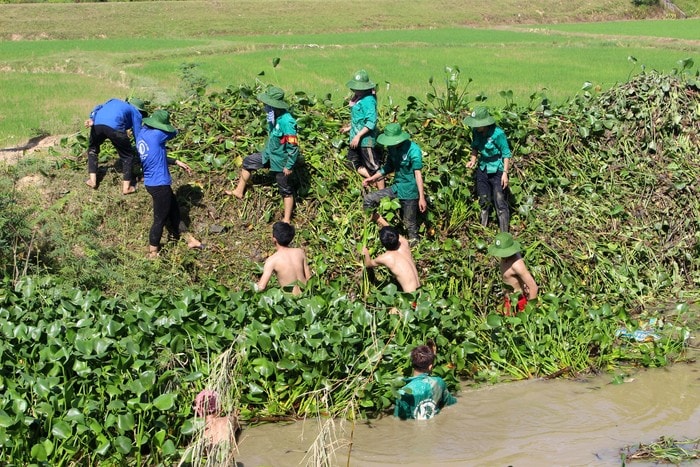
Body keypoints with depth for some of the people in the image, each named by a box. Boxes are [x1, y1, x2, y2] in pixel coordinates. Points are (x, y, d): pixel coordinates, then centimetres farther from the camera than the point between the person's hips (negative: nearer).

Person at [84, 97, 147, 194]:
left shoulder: (114, 101, 40)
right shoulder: (136, 113, 27)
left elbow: (97, 108, 22)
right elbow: (138, 135, 20)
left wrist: (91, 119, 8)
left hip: (97, 123, 4)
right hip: (115, 127, -4)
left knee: (92, 149, 31)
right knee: (127, 156, 17)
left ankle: (92, 180, 25)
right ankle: (126, 187, 14)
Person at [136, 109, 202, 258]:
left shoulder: (143, 133, 7)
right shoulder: (156, 135, -21)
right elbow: (174, 132, -3)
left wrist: (176, 162, 16)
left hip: (151, 183, 10)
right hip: (159, 184, -10)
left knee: (174, 211, 21)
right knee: (160, 220, 4)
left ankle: (190, 239, 33)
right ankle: (153, 254, 17)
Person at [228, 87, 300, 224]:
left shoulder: (286, 122, -33)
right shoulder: (274, 116, -8)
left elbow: (293, 147, -27)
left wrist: (289, 166, -21)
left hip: (280, 160, -8)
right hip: (269, 154, 9)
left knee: (285, 189, 6)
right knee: (247, 162, 21)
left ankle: (287, 220, 18)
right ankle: (239, 192, 37)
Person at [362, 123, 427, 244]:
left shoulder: (413, 150, -21)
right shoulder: (392, 147, 0)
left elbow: (418, 173, -23)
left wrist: (422, 197, -26)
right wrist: (373, 178, 12)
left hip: (409, 191, -7)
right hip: (397, 187, 7)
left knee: (410, 223, 3)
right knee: (368, 199, 2)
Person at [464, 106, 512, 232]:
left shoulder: (497, 134, -23)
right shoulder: (476, 131, -6)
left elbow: (506, 154, -15)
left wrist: (505, 173, -18)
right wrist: (473, 160, -6)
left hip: (497, 171, -6)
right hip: (482, 168, 6)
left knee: (500, 203, -5)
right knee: (484, 201, 17)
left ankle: (504, 234, 0)